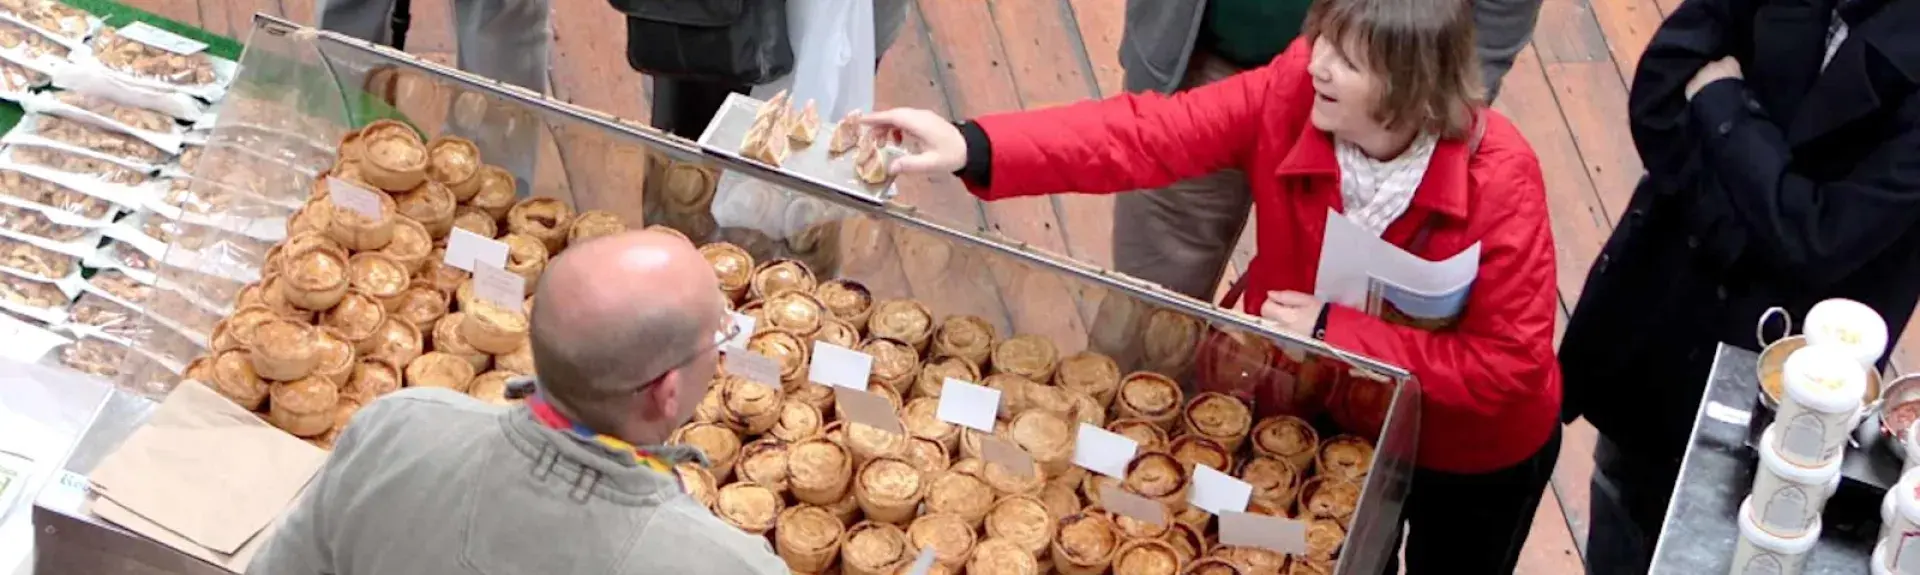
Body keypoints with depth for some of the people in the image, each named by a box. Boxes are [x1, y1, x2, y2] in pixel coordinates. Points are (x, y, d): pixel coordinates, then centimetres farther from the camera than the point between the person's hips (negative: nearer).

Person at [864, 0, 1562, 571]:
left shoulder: (1499, 180, -34)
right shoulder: (1291, 92, -26)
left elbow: (1508, 365, -30)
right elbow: (1145, 133, -35)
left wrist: (1336, 332, -33)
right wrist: (973, 147, -48)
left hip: (1469, 452, -2)